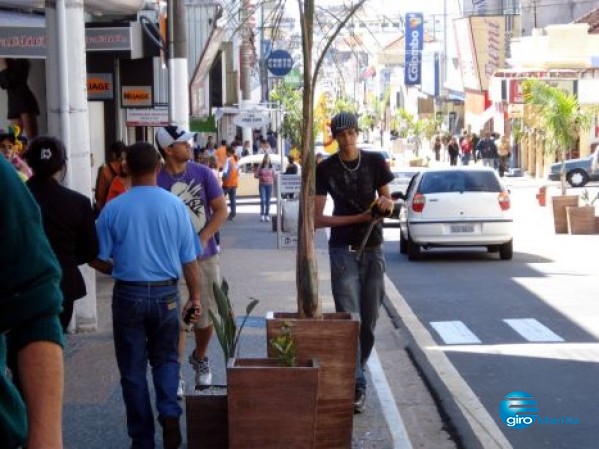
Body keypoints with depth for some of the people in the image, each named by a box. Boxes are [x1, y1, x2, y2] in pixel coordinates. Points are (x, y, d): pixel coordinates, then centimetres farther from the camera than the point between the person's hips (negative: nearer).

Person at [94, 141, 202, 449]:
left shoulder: (113, 209, -8)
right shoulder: (175, 205, -6)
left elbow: (99, 259, -2)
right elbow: (189, 260, -2)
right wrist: (195, 297, 10)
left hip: (128, 294, -1)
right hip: (165, 293, 1)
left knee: (133, 368, 9)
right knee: (165, 358, 19)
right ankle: (169, 413, -3)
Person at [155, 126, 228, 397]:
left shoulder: (203, 174, -1)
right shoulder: (156, 180, -7)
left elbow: (221, 210, -1)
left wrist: (203, 239, -13)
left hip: (204, 255, 2)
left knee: (205, 316, 11)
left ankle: (200, 360, 37)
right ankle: (175, 376, 7)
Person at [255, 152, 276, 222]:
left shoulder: (271, 167, 4)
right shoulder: (260, 166, 1)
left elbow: (274, 176, 8)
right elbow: (255, 175, 2)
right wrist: (261, 177, -13)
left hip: (269, 185, 2)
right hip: (262, 185, -2)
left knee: (268, 200, 4)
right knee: (263, 200, -11)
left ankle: (267, 215, 11)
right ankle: (262, 215, -5)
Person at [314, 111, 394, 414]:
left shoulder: (375, 162, 2)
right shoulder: (325, 169, -3)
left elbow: (388, 201, 9)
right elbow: (317, 219, -6)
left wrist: (385, 203, -17)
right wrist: (359, 217, -15)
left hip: (373, 250, 3)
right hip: (343, 250, -2)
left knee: (368, 321, 7)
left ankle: (353, 375, 24)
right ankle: (357, 386, -8)